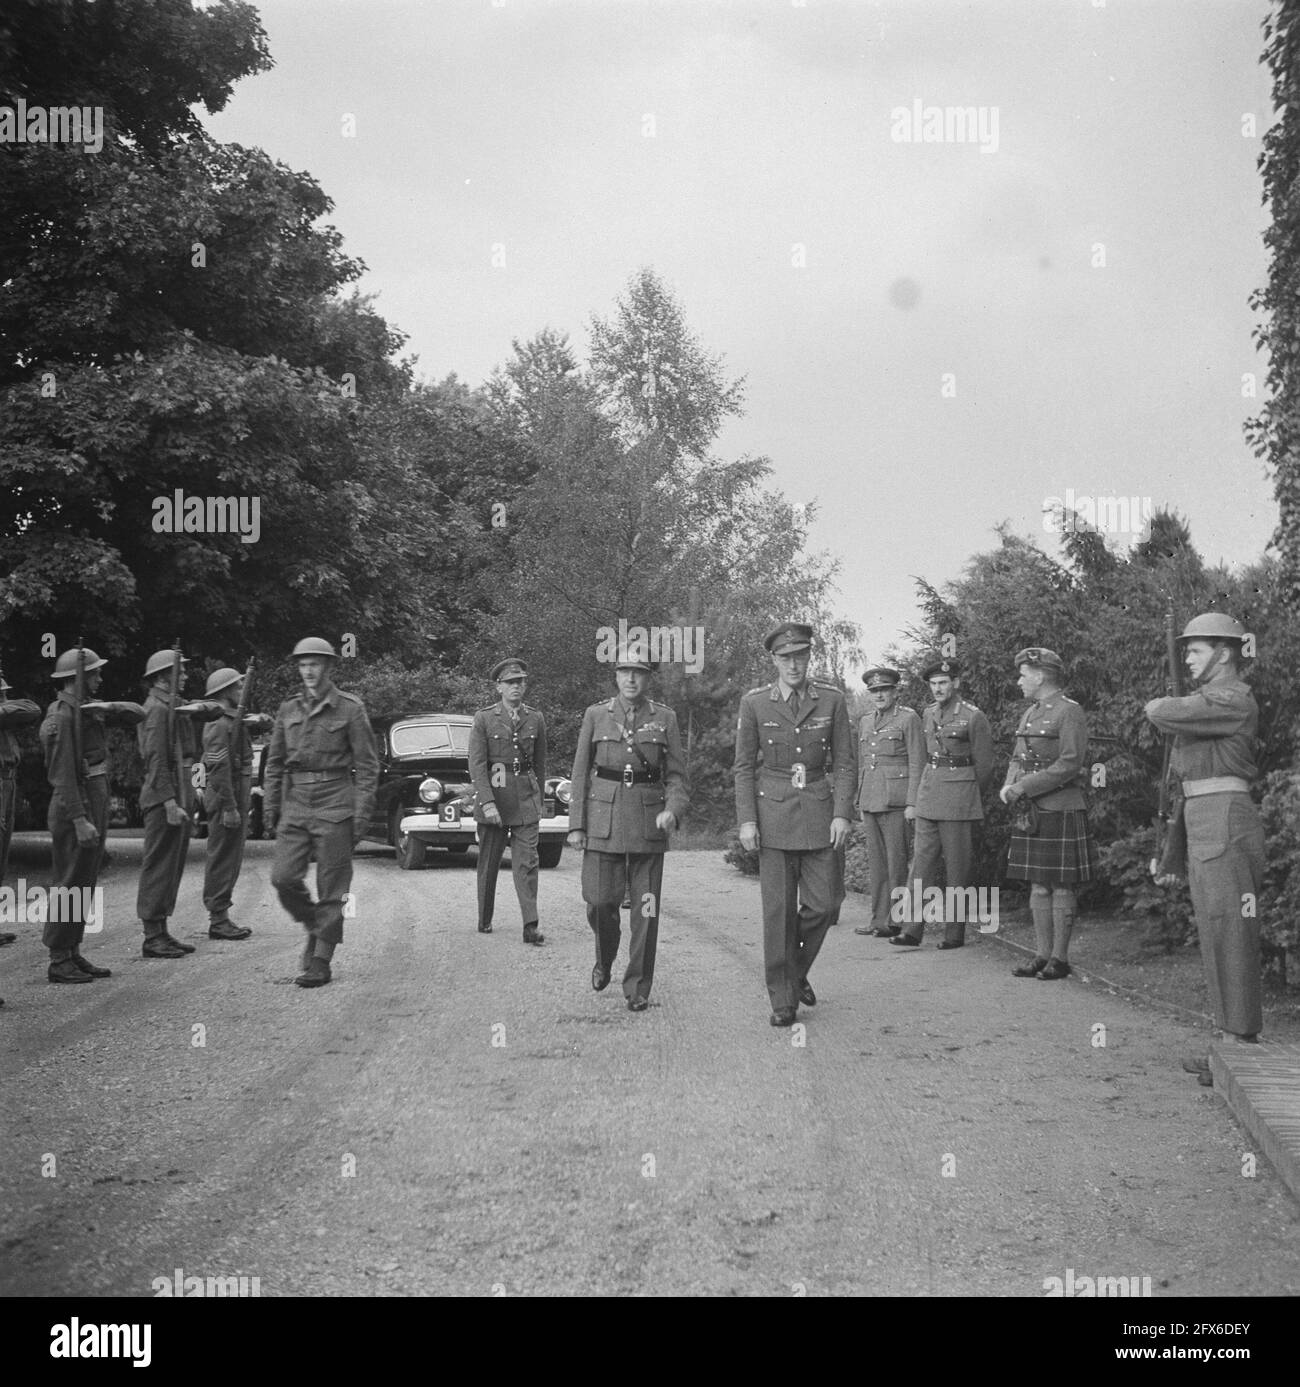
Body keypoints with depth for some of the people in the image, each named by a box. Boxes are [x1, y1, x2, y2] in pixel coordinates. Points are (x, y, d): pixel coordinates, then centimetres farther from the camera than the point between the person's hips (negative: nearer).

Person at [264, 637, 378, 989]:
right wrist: (271, 810, 9)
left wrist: (361, 814, -8)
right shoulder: (288, 710, 11)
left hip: (335, 806, -4)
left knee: (331, 889, 0)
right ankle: (314, 926, 21)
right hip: (295, 804, 4)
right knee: (283, 878, -6)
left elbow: (367, 765, -2)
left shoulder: (350, 709, -2)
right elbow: (274, 763, 16)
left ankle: (320, 960, 9)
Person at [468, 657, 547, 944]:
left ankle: (530, 926, -10)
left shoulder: (536, 719, 7)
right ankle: (484, 920, 23)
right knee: (489, 862, 8)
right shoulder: (484, 719, -2)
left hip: (527, 799, 1)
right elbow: (477, 764, -8)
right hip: (492, 794, -1)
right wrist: (487, 802, -17)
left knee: (526, 862, -6)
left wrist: (538, 796, 17)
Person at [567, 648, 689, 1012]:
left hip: (649, 823, 0)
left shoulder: (664, 718, 5)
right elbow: (581, 773, 7)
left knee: (646, 909, 0)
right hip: (603, 820, 0)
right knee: (600, 902, -2)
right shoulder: (596, 715, 5)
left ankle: (638, 987, 12)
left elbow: (676, 775, 5)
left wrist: (673, 810, -14)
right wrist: (576, 825, 2)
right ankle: (605, 958, 29)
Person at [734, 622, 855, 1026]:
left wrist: (842, 814, -7)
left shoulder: (832, 700, 2)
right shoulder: (754, 703, 1)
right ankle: (782, 999, 9)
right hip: (773, 811, -1)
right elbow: (744, 766, 2)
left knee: (823, 902, 0)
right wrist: (746, 820, -5)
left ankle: (796, 970, 27)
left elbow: (845, 762, 3)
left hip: (820, 810, 1)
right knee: (778, 908, -1)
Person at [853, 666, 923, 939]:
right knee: (876, 862, 9)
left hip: (895, 800, -7)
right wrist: (860, 804, 18)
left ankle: (896, 921, 1)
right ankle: (879, 919, 14)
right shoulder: (865, 722, 16)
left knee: (897, 861, -3)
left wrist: (912, 804, -13)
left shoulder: (909, 719, -3)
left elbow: (917, 763, -7)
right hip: (870, 801, 7)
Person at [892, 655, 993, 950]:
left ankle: (955, 933, 9)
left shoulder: (974, 717, -7)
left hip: (959, 799, -5)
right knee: (921, 864, 2)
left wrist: (969, 800, 8)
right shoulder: (928, 715, 10)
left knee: (957, 870, 1)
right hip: (928, 797, 6)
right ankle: (914, 930, 2)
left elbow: (984, 766, -1)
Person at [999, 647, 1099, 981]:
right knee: (1038, 886, 10)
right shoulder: (1030, 713, 16)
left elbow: (1069, 765, -18)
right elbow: (1017, 758, 18)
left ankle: (1060, 958, 6)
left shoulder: (1070, 713, -10)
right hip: (1030, 813, 8)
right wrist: (1009, 786, -2)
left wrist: (1023, 788, -18)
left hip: (1061, 812, -8)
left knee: (1061, 887, -1)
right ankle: (1042, 955, 15)